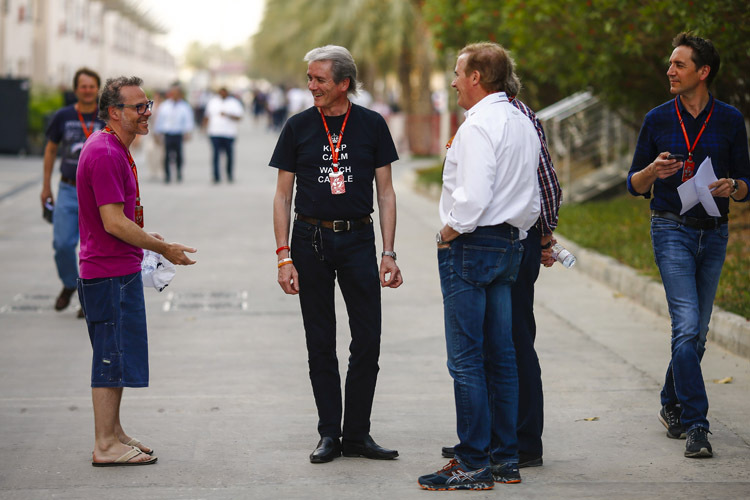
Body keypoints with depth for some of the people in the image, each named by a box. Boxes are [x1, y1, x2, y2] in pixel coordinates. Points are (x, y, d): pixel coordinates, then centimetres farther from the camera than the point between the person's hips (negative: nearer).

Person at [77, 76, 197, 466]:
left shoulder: (115, 149, 14)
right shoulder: (105, 154, -20)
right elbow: (114, 222, -22)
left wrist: (145, 236, 21)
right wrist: (163, 248, -15)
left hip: (119, 269, 11)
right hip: (111, 273, -11)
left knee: (117, 357, 16)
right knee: (112, 359, -5)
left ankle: (113, 433, 24)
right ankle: (106, 445, 1)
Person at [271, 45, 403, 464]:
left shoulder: (371, 125, 1)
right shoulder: (299, 127, 1)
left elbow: (386, 192, 4)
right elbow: (283, 196, 3)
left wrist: (389, 253, -3)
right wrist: (284, 256, -6)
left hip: (358, 240, 0)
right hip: (311, 240, 0)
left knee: (368, 342, -2)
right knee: (321, 345, 4)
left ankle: (357, 434, 9)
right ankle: (330, 434, 12)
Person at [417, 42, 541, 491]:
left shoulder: (478, 126, -15)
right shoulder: (524, 124, 14)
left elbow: (473, 197, -24)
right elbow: (534, 197, 17)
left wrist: (450, 231, -10)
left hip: (471, 246, -9)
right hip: (511, 244, 9)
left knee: (466, 359, -5)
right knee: (501, 355, 12)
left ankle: (474, 465, -4)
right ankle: (506, 458, 16)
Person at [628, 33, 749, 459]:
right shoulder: (658, 119, 3)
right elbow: (635, 184, 8)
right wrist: (654, 171, -14)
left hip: (715, 233, 2)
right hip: (673, 230, -2)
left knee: (698, 332, 9)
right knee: (687, 327, -14)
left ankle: (673, 406, 30)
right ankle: (696, 425, -14)